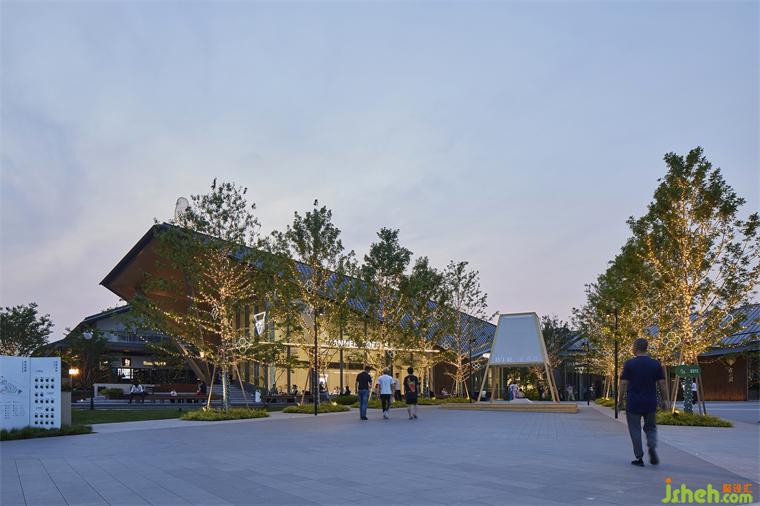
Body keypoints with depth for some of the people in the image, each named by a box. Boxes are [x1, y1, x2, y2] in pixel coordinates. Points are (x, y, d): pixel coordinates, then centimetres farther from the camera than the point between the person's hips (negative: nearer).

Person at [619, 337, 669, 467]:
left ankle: (639, 458, 7)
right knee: (651, 428, 18)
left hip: (633, 403, -2)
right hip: (651, 403, 3)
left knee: (635, 430, 6)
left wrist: (620, 399, 3)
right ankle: (652, 446, -8)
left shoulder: (629, 364, -7)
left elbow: (624, 383, -7)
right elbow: (662, 383, 2)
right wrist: (664, 400, 12)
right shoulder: (655, 364, 1)